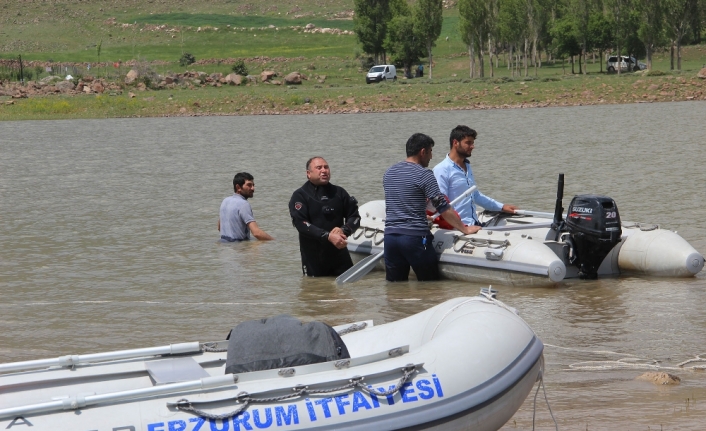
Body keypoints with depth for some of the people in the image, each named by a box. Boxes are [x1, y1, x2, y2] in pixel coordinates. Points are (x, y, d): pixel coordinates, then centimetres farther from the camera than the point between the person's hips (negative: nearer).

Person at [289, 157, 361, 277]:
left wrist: (344, 230, -13)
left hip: (340, 254, 3)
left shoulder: (339, 193, 12)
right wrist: (328, 237, -25)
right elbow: (301, 223, -14)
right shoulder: (300, 195, -2)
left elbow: (354, 217, 10)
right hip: (313, 257, -3)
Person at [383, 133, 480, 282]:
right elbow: (443, 208, -10)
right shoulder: (424, 175, -8)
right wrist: (465, 229, -1)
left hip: (390, 236, 6)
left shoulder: (389, 173, 12)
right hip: (415, 238, -6)